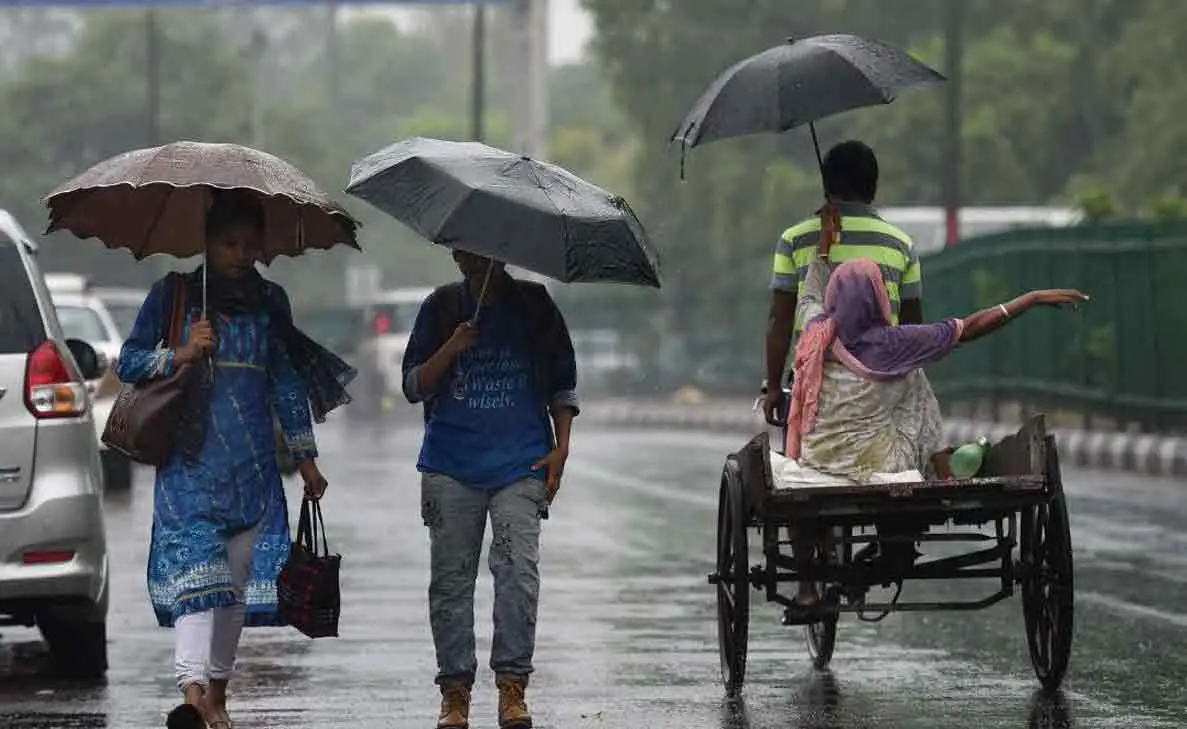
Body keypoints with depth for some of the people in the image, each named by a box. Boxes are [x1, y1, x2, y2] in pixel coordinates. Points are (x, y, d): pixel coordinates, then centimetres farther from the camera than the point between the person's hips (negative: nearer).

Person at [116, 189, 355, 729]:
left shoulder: (270, 301, 13)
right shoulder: (172, 294, 3)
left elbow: (287, 382, 18)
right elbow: (127, 362, 4)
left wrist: (305, 456, 16)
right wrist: (181, 355, -13)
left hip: (252, 466, 4)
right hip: (191, 459, -4)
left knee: (239, 573, 4)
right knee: (196, 565, -17)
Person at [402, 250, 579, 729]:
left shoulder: (534, 306, 7)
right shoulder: (440, 309, 8)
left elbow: (563, 384, 13)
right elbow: (413, 387, 5)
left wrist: (560, 447, 2)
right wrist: (452, 349, -12)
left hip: (520, 463, -1)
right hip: (451, 465, 1)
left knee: (519, 571, -14)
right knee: (451, 578, 0)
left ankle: (512, 683, -10)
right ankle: (455, 689, 7)